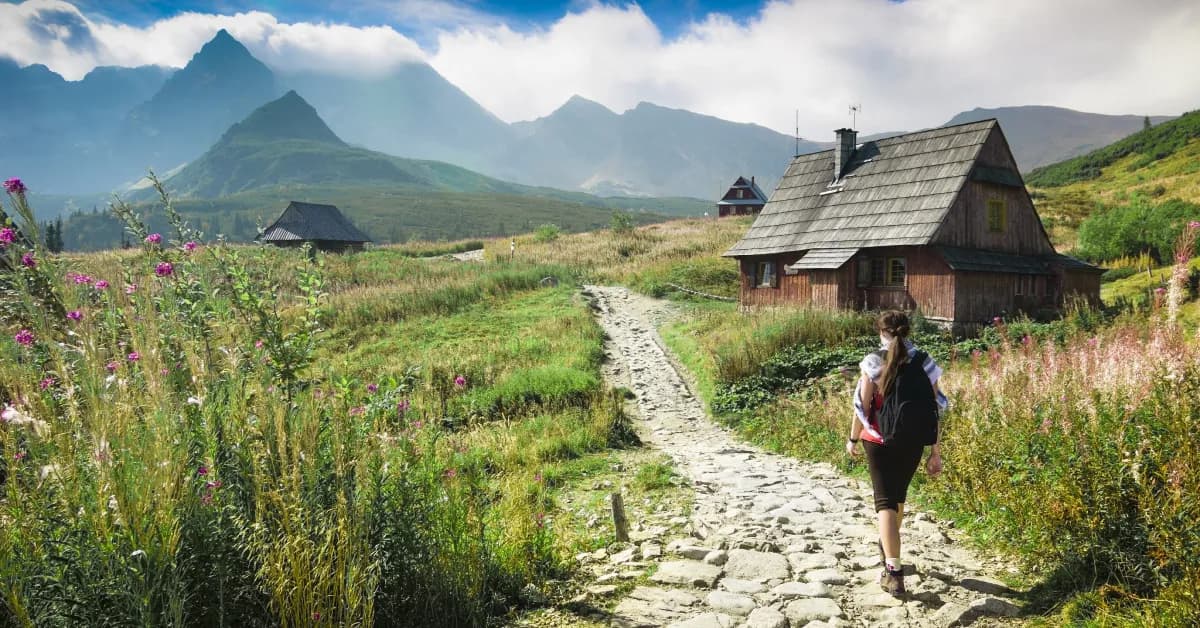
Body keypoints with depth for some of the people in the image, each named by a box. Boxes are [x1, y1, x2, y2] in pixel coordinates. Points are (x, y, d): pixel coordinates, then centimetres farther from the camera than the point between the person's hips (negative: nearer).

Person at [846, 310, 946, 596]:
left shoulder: (874, 362, -10)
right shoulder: (925, 364, -2)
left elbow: (863, 406, -9)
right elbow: (933, 411, -2)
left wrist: (853, 439, 5)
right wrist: (935, 452, 4)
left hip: (879, 441, -3)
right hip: (912, 442, 4)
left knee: (885, 501, -1)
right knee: (898, 495, 24)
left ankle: (893, 571, -12)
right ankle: (888, 546, 45)